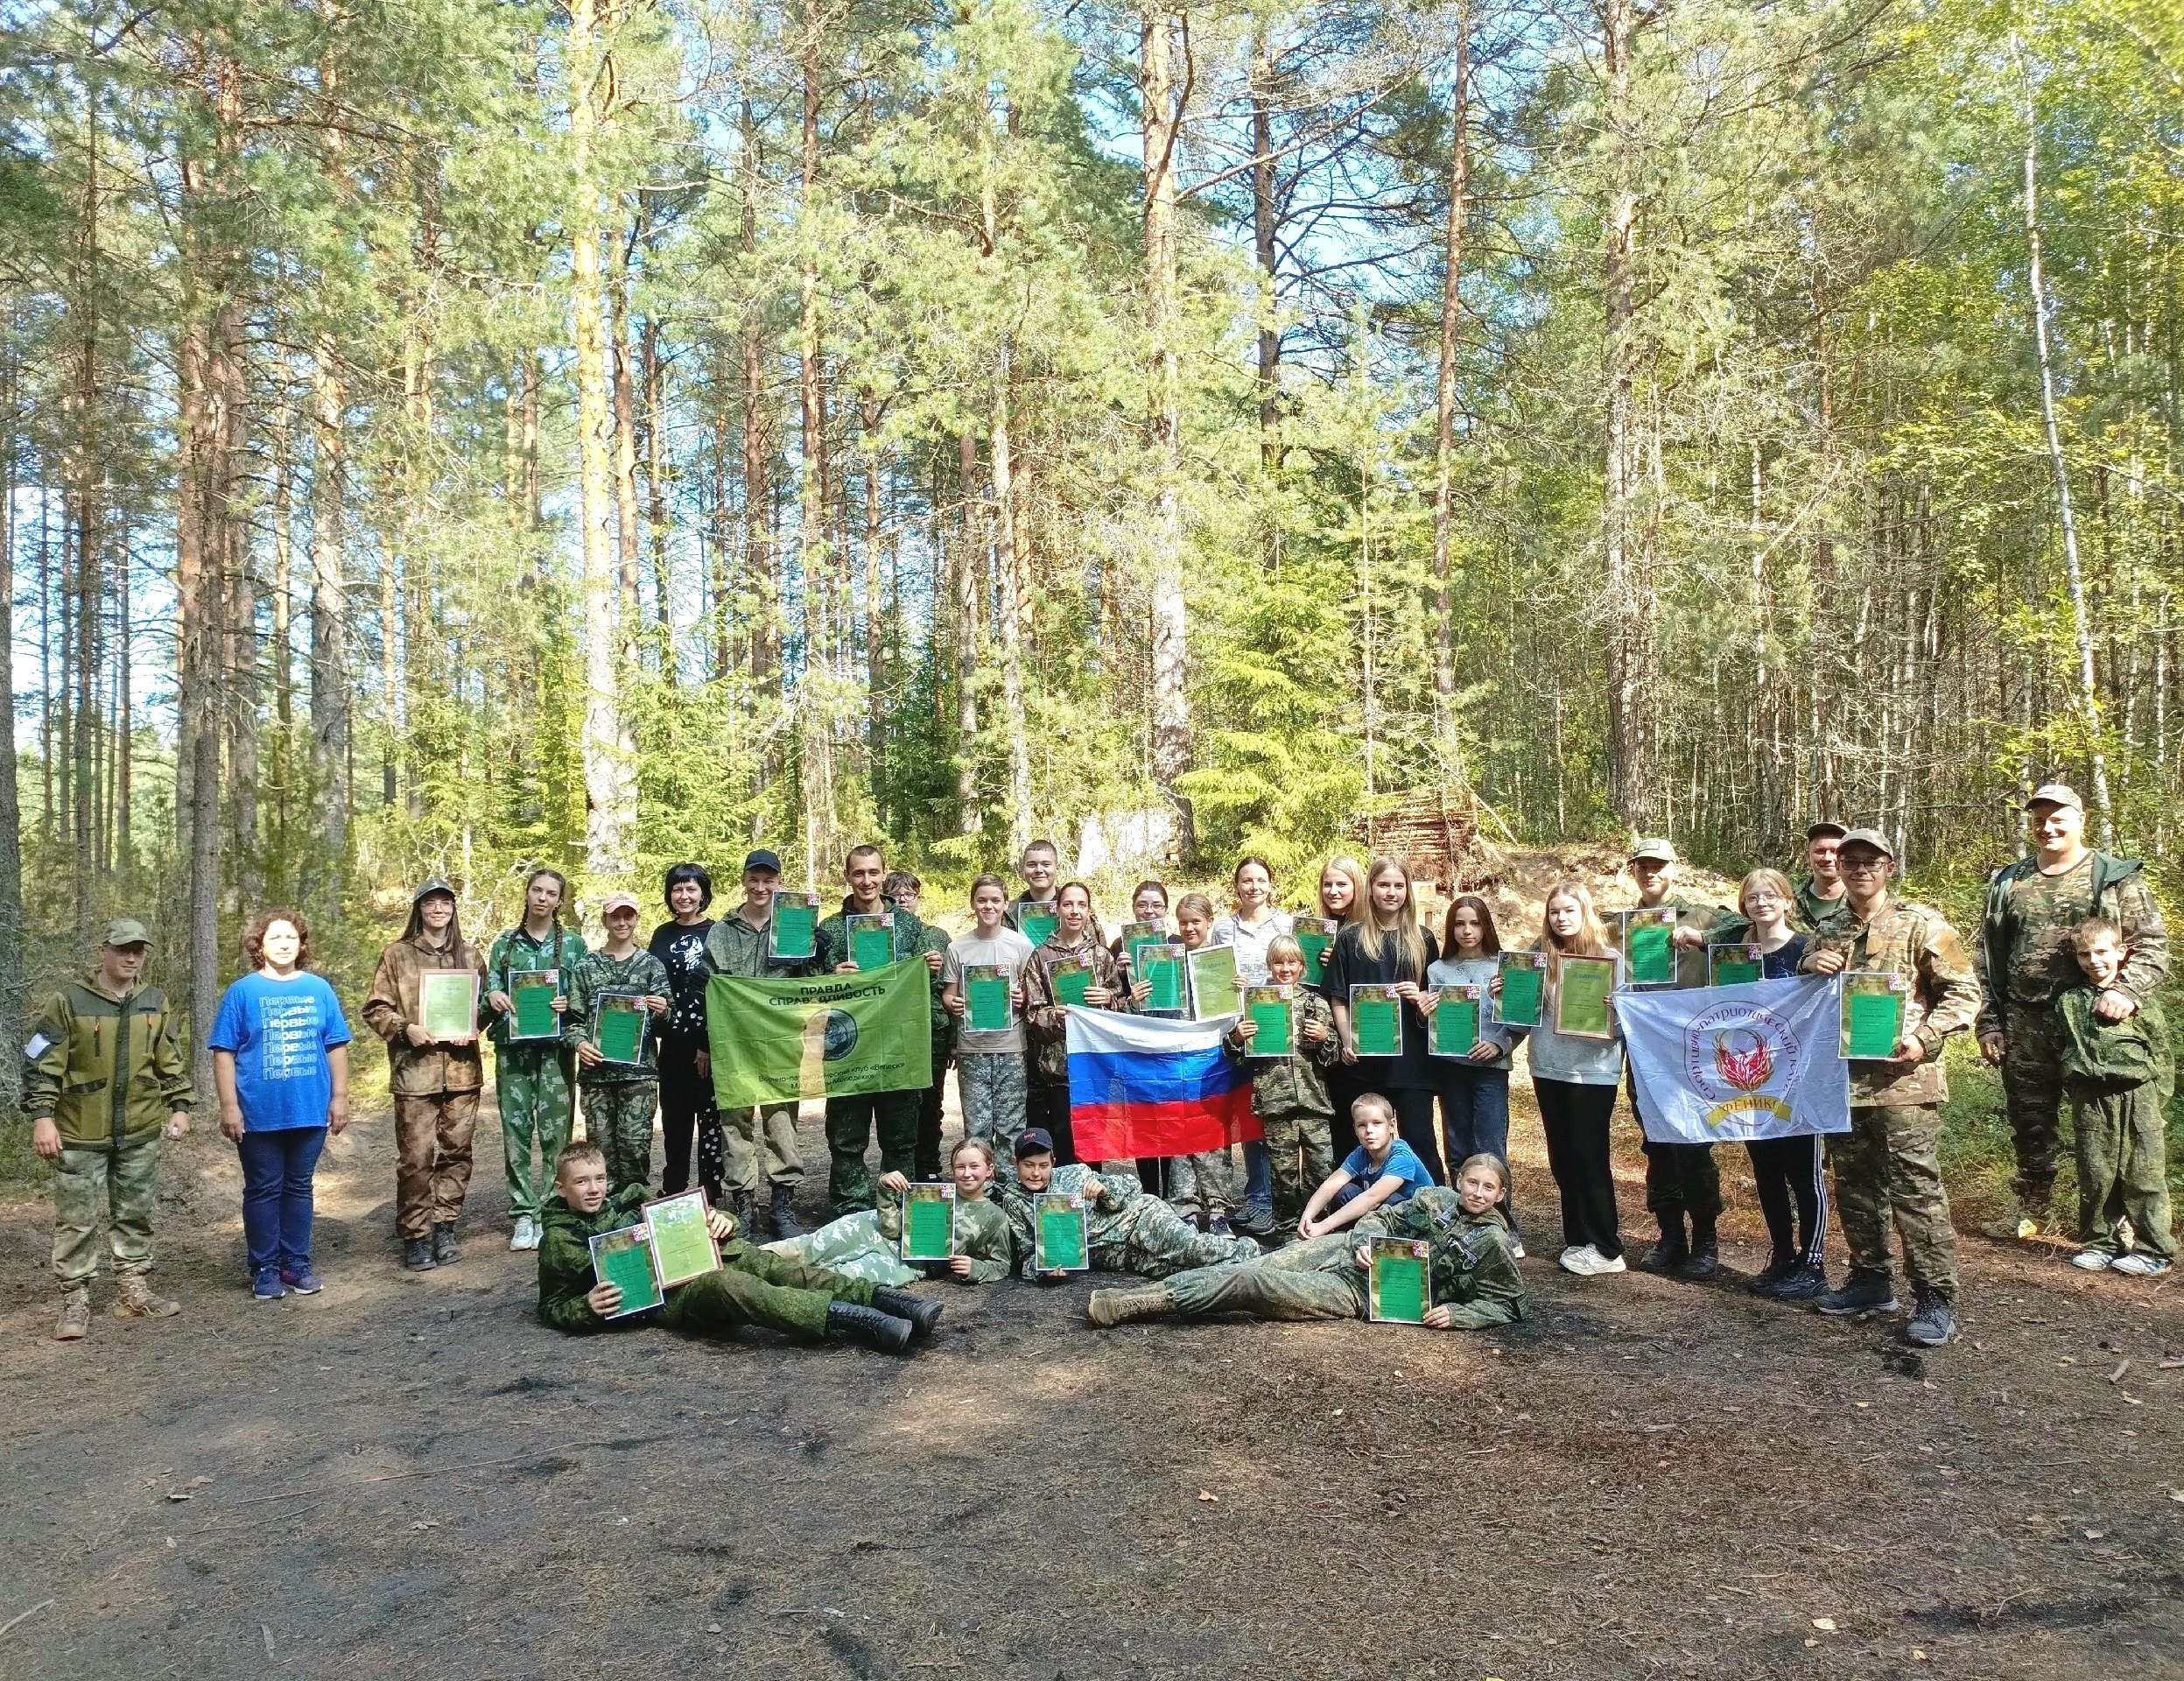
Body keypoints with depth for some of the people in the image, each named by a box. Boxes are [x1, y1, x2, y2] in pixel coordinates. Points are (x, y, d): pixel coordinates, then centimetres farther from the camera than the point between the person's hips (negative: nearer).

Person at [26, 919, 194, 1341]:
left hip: (140, 1132, 4)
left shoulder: (156, 1003, 5)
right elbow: (41, 1063, -8)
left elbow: (172, 1062, 12)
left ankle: (133, 1293, 22)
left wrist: (179, 1106, 7)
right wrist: (41, 1116, -14)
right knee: (76, 1220, 2)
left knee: (136, 1215, 12)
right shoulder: (68, 1000, -8)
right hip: (81, 1133, -4)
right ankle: (75, 1302, 11)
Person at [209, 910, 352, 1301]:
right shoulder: (242, 992, -4)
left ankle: (297, 1263, 23)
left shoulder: (319, 989, 4)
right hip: (260, 1113, -2)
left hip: (311, 1110, 2)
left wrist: (339, 1097, 2)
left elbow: (336, 1046, 6)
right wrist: (229, 1107, -10)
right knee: (263, 1191, 8)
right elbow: (224, 1052, -5)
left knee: (299, 1188, 13)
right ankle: (265, 1268, 18)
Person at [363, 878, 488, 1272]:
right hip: (415, 1072, -3)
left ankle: (445, 1229, 19)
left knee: (456, 1153, 8)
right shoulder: (397, 955, 2)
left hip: (462, 1071, 3)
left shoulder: (470, 955, 11)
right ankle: (415, 1237, 8)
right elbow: (375, 1009, 2)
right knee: (416, 1158, -3)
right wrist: (405, 1029, -14)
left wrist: (472, 1029, -2)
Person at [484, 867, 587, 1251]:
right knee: (516, 1128, 2)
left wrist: (570, 1004, -13)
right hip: (512, 1048, 2)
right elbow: (490, 993, 12)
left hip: (555, 1048, -1)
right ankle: (523, 1213, 9)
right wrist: (492, 997, -10)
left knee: (556, 1130, -2)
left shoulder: (573, 943, 7)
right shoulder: (505, 943, 11)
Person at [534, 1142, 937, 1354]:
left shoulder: (626, 1203, 24)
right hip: (661, 1296, -5)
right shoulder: (557, 1241, 11)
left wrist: (717, 1220, 3)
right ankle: (852, 1319, -53)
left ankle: (879, 1297, -43)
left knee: (756, 1260, -27)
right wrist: (588, 1307, -11)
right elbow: (552, 1308, 13)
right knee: (724, 1282, -36)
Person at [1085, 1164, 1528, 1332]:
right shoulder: (1436, 1198, 9)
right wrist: (1363, 1244, -6)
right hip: (1344, 1250, 5)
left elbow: (1512, 1303, -3)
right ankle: (1149, 1293, -9)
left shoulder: (1493, 1244, -4)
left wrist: (1457, 1313, -18)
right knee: (1246, 1269, -12)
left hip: (1362, 1294, -5)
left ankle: (1143, 1303, -14)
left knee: (1250, 1283, -17)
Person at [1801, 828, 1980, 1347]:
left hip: (1903, 1081, -6)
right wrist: (1809, 968, 1)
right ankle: (1870, 1280, 26)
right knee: (1854, 1187, 13)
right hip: (1842, 1080, 6)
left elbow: (1964, 991, -4)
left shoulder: (1920, 924, -1)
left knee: (1916, 1189, -6)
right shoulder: (1828, 934, 15)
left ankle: (1936, 1299, 2)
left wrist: (1925, 1039, -16)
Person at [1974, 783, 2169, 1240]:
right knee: (2029, 1118, 10)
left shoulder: (2117, 878, 2)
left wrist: (2127, 991, -21)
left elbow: (2152, 945, -3)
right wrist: (1988, 1022, 6)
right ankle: (2033, 1205, 23)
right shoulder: (2007, 883, 11)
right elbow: (1986, 956, 12)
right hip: (2024, 1026, 3)